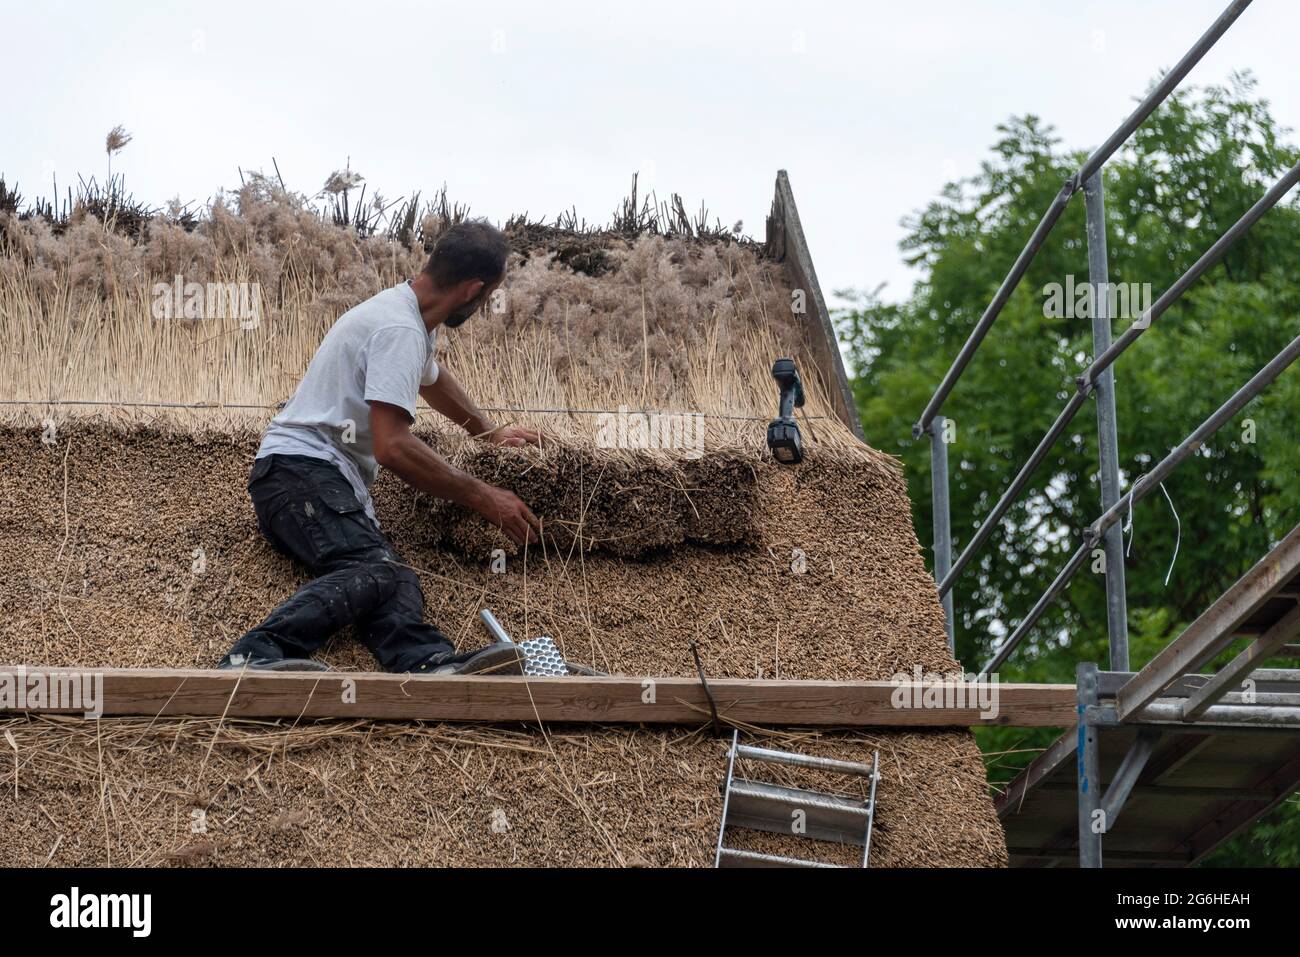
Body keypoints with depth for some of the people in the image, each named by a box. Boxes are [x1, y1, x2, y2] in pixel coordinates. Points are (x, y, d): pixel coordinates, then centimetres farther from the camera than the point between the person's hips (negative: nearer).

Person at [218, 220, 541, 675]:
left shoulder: (411, 317, 21)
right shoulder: (399, 329, -13)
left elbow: (433, 379, 46)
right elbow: (392, 447, -20)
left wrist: (489, 432, 58)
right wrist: (483, 498, -13)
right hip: (304, 470, -10)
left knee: (393, 576, -22)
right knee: (375, 570, -36)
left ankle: (432, 665, -54)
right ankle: (255, 657, -57)